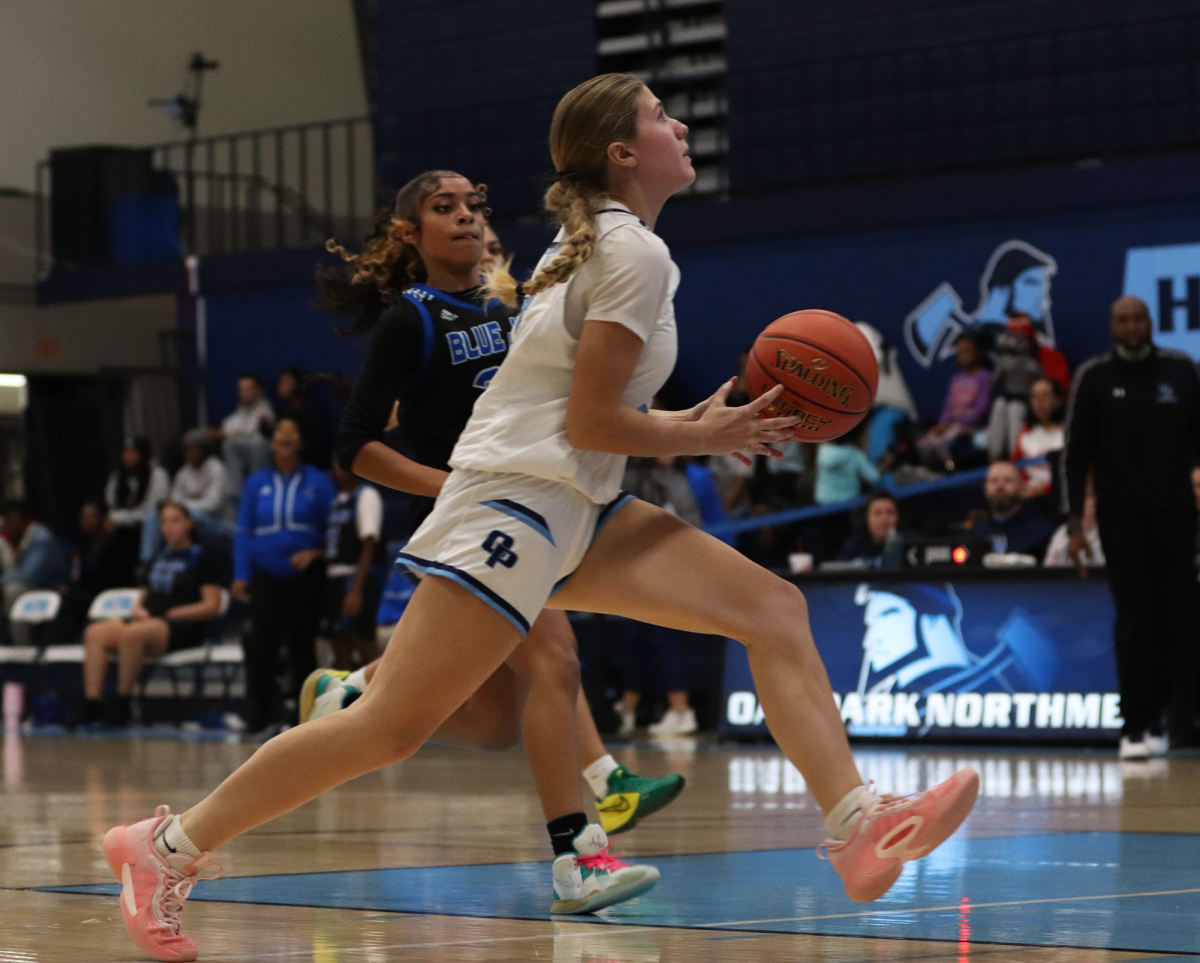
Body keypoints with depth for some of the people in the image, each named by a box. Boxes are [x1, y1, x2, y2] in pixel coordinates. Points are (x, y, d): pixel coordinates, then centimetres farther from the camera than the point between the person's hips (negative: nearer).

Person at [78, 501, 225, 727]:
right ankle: (91, 703, -32)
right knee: (95, 632, -20)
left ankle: (121, 705, -31)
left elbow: (212, 607, -4)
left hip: (182, 628, -7)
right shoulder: (159, 557, 26)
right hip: (148, 621, 7)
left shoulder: (202, 557, 4)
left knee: (132, 634, -38)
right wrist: (138, 609, 3)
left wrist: (171, 613, -10)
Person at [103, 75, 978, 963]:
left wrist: (708, 421, 12)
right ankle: (168, 849, 0)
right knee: (394, 725, -10)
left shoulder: (603, 242, 19)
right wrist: (701, 439, -3)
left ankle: (859, 831, -13)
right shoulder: (636, 254, -11)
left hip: (581, 516, 10)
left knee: (774, 607, -4)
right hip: (515, 505, -10)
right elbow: (589, 422, -15)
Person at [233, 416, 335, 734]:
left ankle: (299, 705, 11)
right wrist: (241, 575, 0)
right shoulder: (257, 482, 9)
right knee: (262, 642, -7)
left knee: (302, 642, 3)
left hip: (305, 574, -1)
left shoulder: (317, 482, 3)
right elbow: (244, 531, 9)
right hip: (267, 574, 1)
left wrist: (315, 553, -15)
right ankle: (259, 712, -3)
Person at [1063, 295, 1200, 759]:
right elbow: (1075, 454, 1)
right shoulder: (1094, 377, 0)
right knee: (1135, 619, -8)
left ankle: (1158, 717, 12)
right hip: (1122, 516, -2)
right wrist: (1075, 523, -5)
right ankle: (1135, 727, -4)